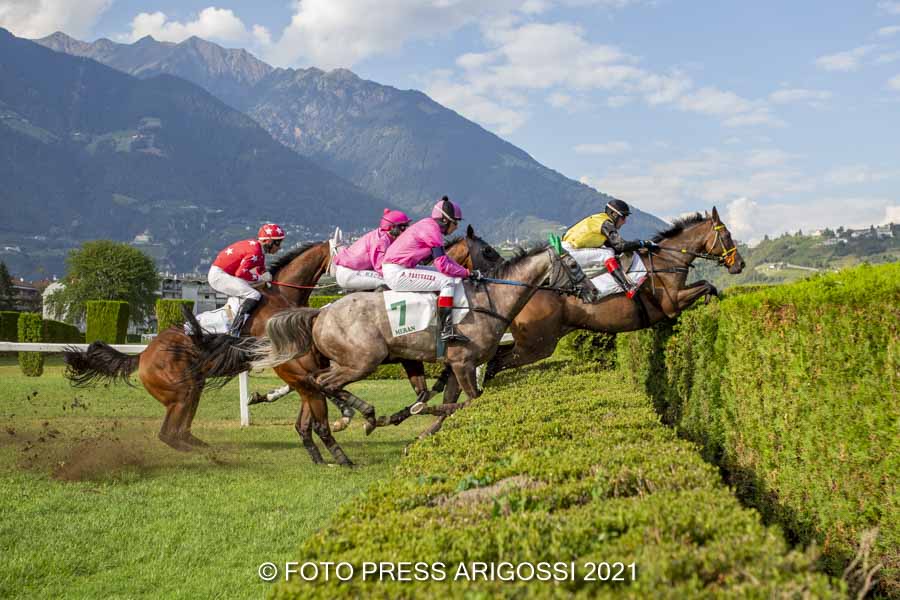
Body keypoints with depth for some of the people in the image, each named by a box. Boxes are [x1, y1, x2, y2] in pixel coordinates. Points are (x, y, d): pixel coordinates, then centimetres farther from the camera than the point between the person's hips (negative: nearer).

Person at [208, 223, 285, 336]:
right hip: (220, 275, -10)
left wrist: (266, 276, -1)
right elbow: (241, 273, -24)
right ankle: (234, 330, -28)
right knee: (254, 295, -21)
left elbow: (261, 270, 20)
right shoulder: (255, 251, -19)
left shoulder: (258, 249, 12)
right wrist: (261, 278, -14)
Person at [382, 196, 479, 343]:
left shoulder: (428, 226, 15)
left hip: (397, 270, 10)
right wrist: (467, 273, -9)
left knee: (446, 275, 15)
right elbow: (443, 265, -19)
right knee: (448, 281, -14)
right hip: (397, 273, -10)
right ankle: (447, 330, -16)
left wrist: (464, 271, 11)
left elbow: (444, 258, 20)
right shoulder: (432, 230, -15)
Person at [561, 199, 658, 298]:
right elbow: (620, 245, -21)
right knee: (607, 254, -20)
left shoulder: (598, 219, 16)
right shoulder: (606, 223, -12)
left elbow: (613, 246, 16)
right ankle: (628, 288, -31)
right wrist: (643, 243, -13)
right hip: (571, 252, -10)